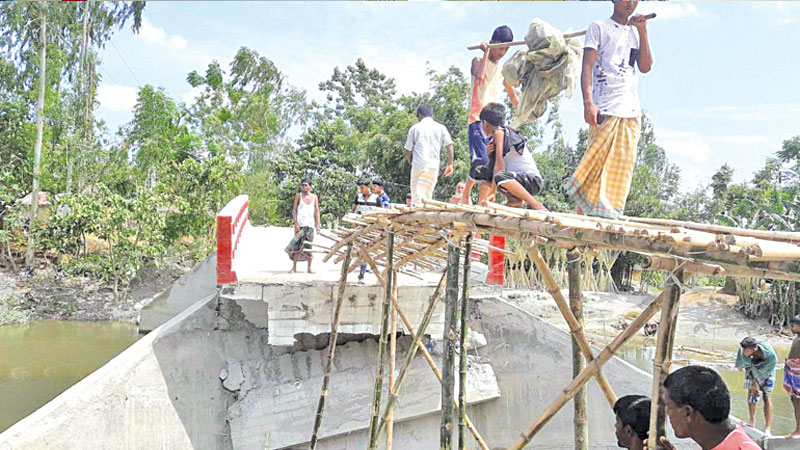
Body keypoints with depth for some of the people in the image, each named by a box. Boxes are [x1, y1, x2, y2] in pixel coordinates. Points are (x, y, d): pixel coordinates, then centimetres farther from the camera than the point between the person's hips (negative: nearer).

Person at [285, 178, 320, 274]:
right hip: (300, 224, -2)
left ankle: (309, 268, 9)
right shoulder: (298, 196, 4)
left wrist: (318, 224, 3)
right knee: (297, 246, -4)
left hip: (310, 224, 2)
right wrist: (295, 223, -7)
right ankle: (294, 267, 1)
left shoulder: (314, 197, 9)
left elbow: (317, 211, 9)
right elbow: (294, 210, 3)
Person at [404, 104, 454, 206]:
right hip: (434, 166, 2)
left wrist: (411, 162, 26)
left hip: (418, 165, -2)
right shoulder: (441, 127, 11)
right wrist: (450, 164, 8)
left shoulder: (415, 128, 7)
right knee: (427, 195, 9)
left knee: (417, 196, -3)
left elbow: (408, 152, 9)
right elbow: (449, 146, 2)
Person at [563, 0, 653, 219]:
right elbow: (587, 66, -5)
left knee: (622, 165, 1)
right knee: (598, 162, -12)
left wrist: (642, 30, 4)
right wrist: (588, 102, -18)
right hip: (605, 108, -6)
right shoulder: (599, 27, 7)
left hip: (632, 111, 6)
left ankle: (609, 214, 5)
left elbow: (645, 67, 10)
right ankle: (588, 212, -10)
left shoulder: (636, 32, 23)